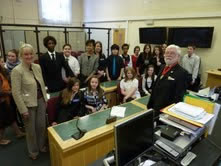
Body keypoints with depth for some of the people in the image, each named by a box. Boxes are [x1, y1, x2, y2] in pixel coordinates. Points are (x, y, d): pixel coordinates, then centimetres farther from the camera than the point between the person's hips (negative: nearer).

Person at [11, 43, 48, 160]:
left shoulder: (37, 67, 3)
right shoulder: (17, 70, -15)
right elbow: (16, 92, -15)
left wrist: (45, 99, 10)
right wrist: (23, 109, -15)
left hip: (41, 101, 5)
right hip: (28, 104, -5)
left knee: (42, 125, 17)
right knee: (31, 129, 14)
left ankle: (42, 146, 41)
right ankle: (33, 151, 37)